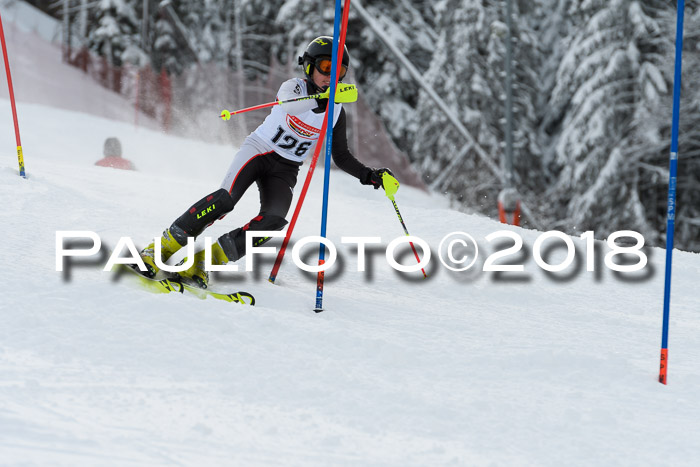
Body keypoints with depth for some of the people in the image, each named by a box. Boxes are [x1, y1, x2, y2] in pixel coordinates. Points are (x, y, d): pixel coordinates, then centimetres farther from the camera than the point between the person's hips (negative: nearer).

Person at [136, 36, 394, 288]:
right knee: (225, 199, -28)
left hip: (285, 171, 3)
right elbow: (291, 105, -33)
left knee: (274, 219, -25)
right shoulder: (294, 87, -7)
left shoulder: (336, 112, 3)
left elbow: (342, 157, 11)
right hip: (259, 150, -3)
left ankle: (206, 260, -20)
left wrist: (369, 175, -5)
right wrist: (321, 99, -51)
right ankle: (165, 244, -20)